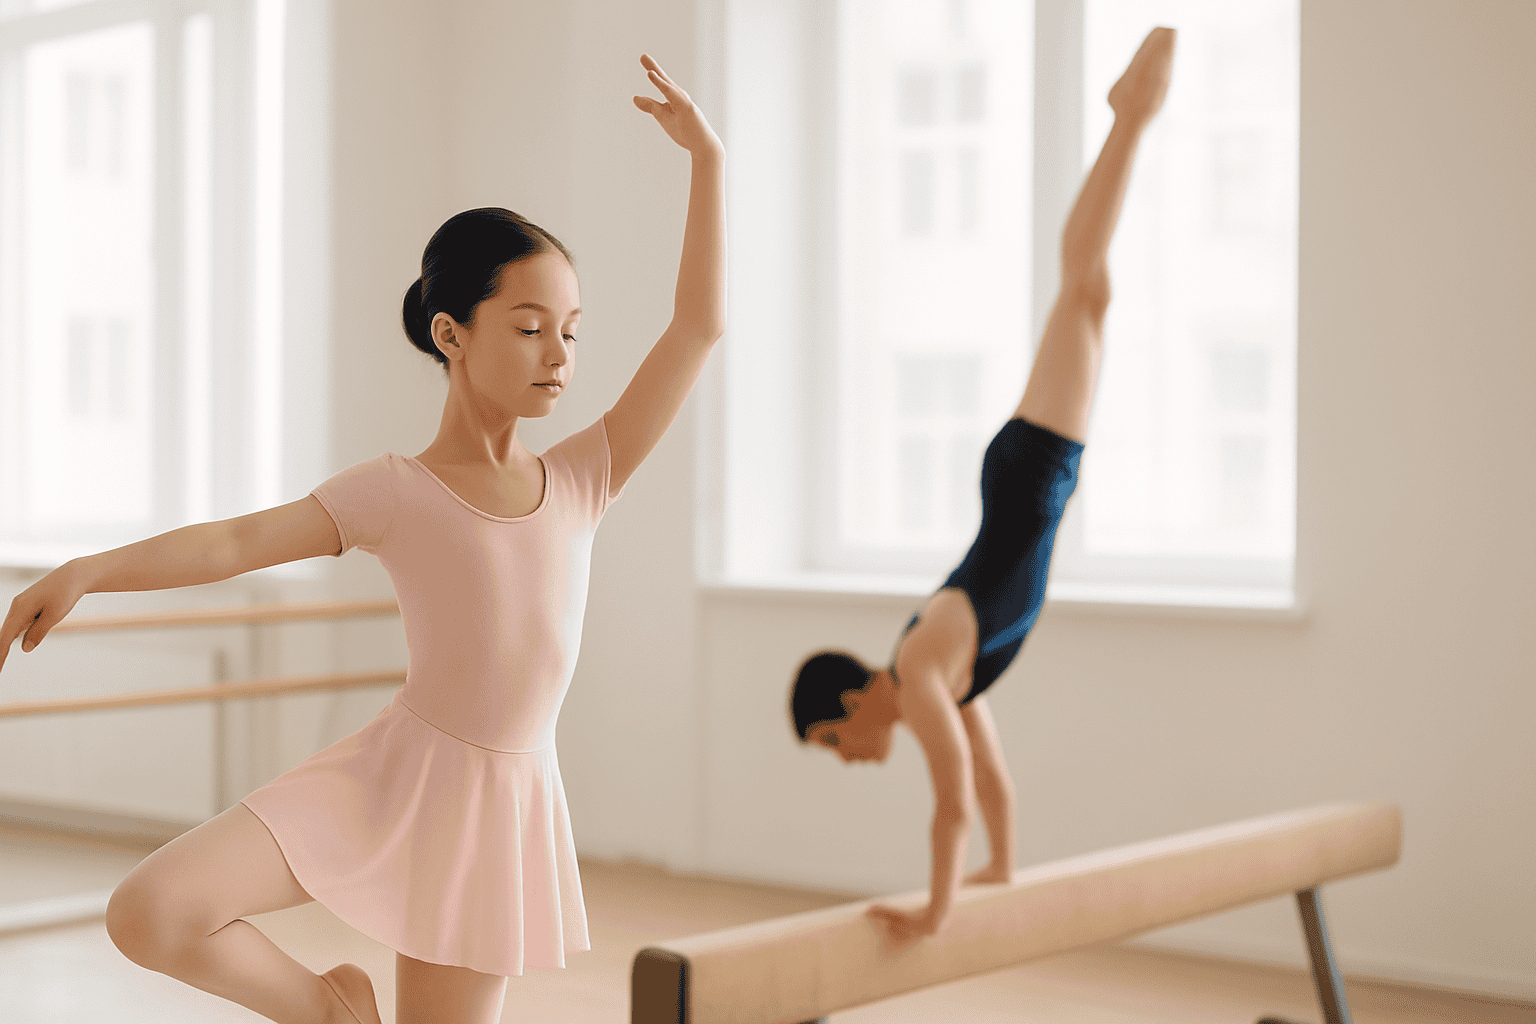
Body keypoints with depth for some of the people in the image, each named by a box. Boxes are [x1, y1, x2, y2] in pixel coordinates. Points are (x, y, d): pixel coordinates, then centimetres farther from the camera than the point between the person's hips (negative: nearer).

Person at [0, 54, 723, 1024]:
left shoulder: (580, 481, 2)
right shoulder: (395, 493, -3)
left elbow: (699, 327, 0)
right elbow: (233, 541, -12)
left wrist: (708, 158, -2)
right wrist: (87, 570, -26)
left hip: (500, 804, 2)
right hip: (390, 772, -2)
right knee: (149, 916, -18)